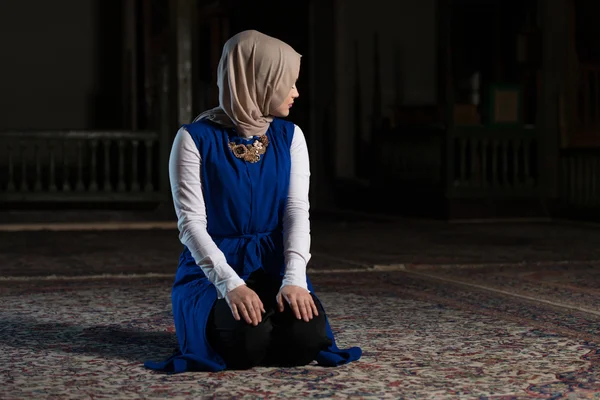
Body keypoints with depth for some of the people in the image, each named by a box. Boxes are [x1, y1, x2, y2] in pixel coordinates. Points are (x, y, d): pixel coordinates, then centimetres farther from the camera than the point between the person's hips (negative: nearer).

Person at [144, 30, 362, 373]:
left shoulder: (290, 137, 4)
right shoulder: (196, 139, -9)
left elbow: (297, 211, -5)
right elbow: (192, 222, -13)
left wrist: (294, 279, -22)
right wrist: (230, 284, -26)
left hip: (273, 268, 3)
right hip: (211, 271, -3)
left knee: (307, 336, -27)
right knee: (248, 341, -32)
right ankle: (220, 315, 4)